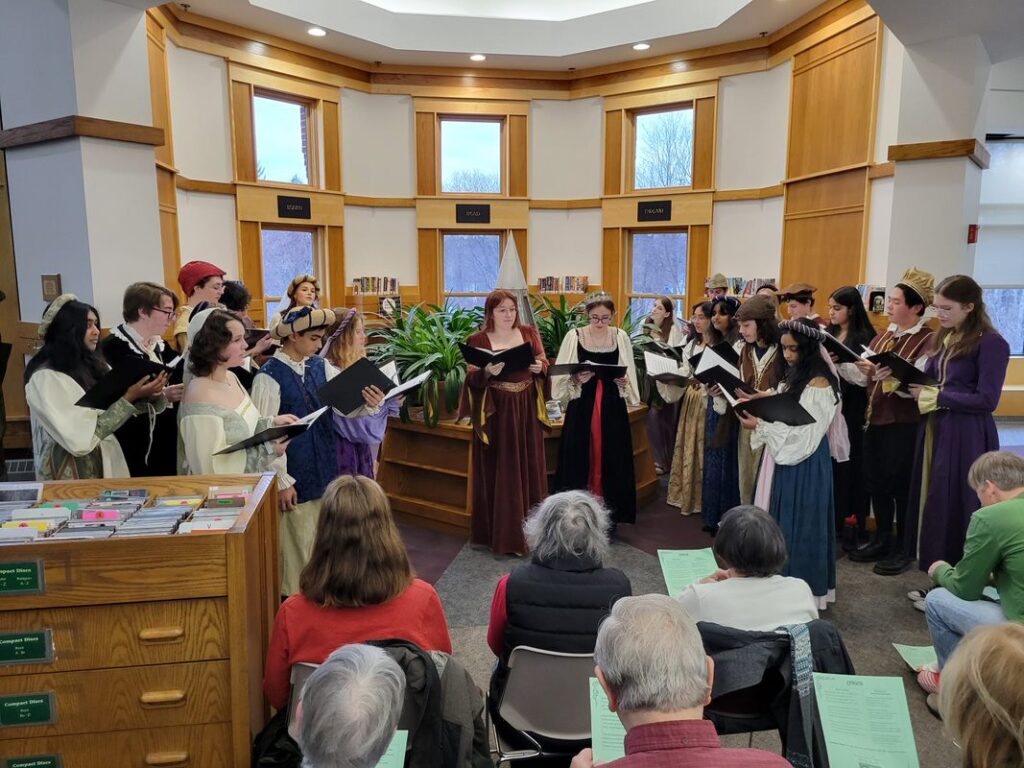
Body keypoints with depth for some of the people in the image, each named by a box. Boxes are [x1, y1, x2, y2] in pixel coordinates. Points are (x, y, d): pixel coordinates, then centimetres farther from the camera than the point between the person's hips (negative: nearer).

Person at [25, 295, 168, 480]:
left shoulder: (93, 365, 6)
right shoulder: (45, 377, -17)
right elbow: (80, 440, -23)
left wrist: (150, 396, -18)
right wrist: (129, 398, -25)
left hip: (106, 465, 7)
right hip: (70, 474, -7)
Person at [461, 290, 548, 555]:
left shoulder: (529, 333, 7)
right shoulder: (477, 341, -3)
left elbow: (545, 366, 11)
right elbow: (472, 381, -5)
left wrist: (540, 367, -10)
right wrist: (487, 372, -24)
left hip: (527, 410, 4)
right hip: (496, 413, -3)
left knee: (529, 469, 8)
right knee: (500, 473, -1)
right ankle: (503, 536, 7)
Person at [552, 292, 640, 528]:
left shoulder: (621, 337, 4)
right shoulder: (574, 336, -3)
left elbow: (630, 374, 10)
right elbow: (561, 377, -1)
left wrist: (624, 381, -11)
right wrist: (576, 379, -20)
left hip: (613, 407, 2)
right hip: (582, 406, -2)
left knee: (611, 458, 6)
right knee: (580, 457, 1)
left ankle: (609, 516, 18)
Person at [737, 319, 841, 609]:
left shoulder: (819, 384, -17)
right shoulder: (793, 377, 12)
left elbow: (804, 431, -20)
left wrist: (761, 426, -20)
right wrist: (758, 412, -4)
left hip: (804, 463, -9)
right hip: (783, 457, 9)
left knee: (798, 525, 1)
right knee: (780, 523, 14)